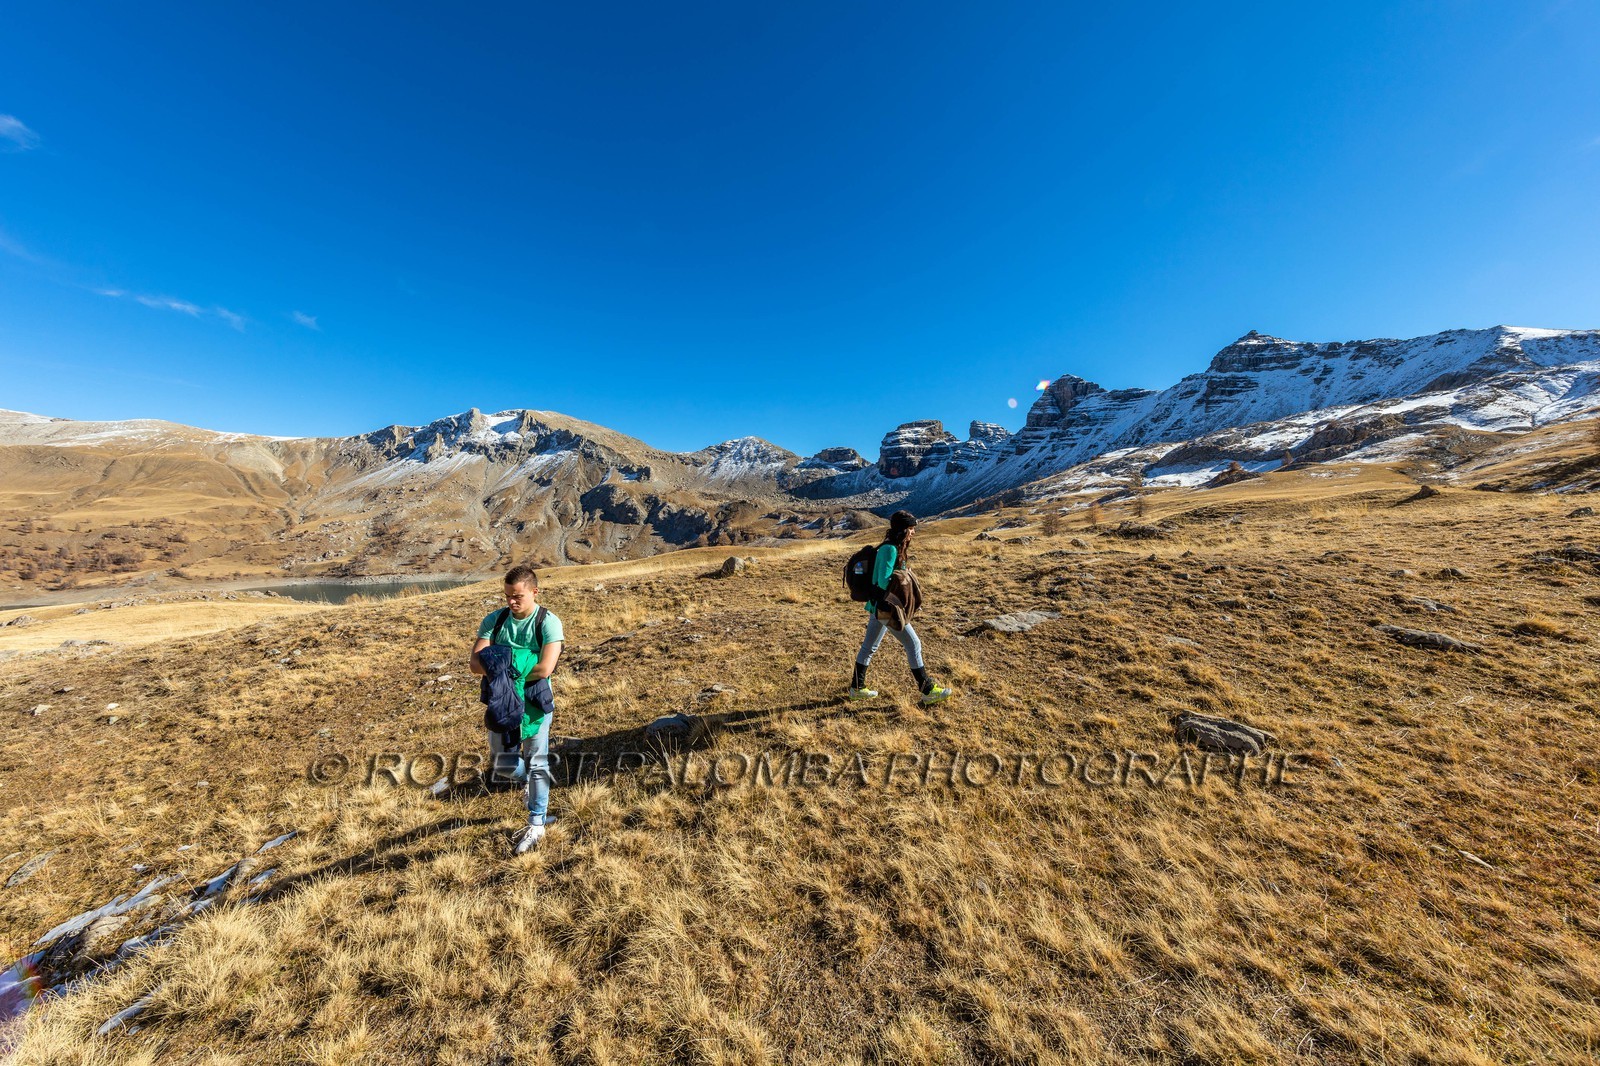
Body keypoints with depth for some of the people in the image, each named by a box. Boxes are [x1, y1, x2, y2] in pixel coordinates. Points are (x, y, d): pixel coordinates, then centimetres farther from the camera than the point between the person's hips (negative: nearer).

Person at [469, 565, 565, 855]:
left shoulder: (548, 622, -18)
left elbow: (544, 668, -26)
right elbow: (477, 665, -11)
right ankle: (527, 779, 45)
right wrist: (515, 666, -27)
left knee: (537, 763, 5)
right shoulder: (494, 620, -5)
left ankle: (536, 825, 23)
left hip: (534, 700, -4)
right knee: (502, 762, 10)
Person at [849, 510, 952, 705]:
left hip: (878, 606, 10)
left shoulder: (893, 547, 10)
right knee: (913, 645, 3)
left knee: (869, 646, 16)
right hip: (887, 608, -10)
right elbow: (884, 581, -23)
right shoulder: (890, 549, -20)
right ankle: (928, 691, 16)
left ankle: (857, 688, 27)